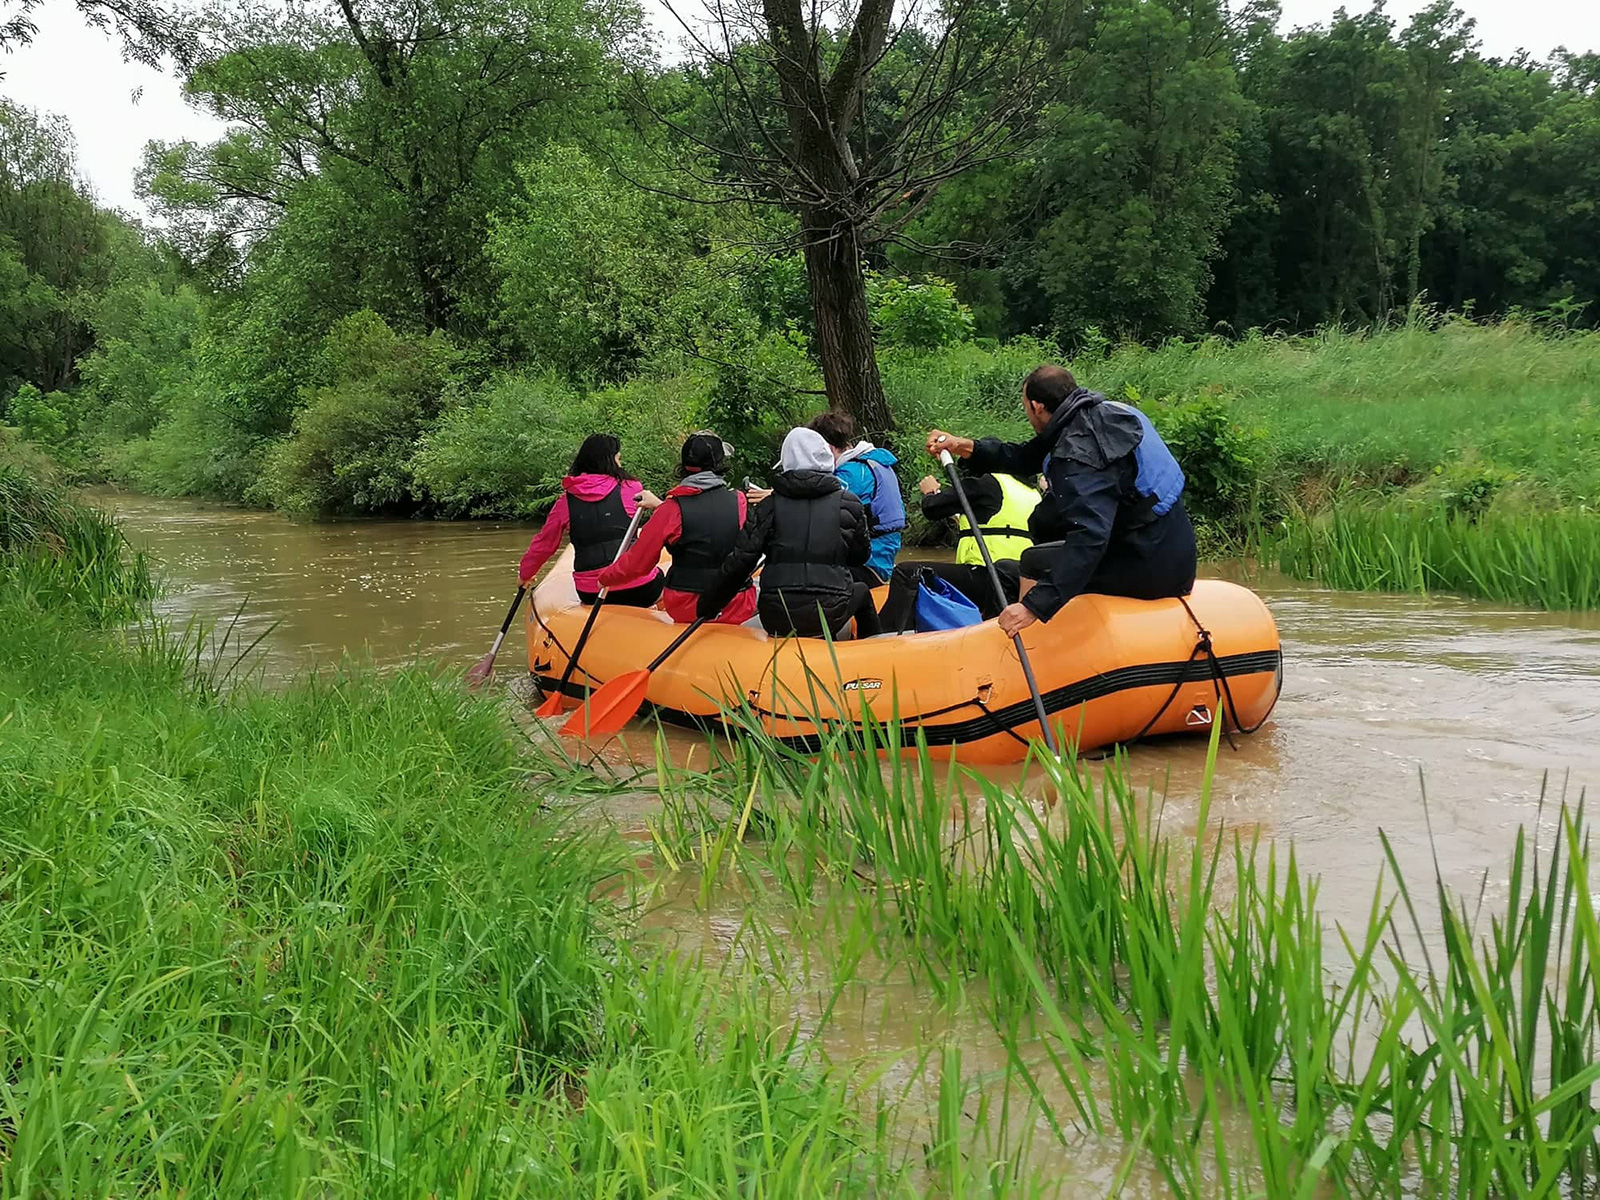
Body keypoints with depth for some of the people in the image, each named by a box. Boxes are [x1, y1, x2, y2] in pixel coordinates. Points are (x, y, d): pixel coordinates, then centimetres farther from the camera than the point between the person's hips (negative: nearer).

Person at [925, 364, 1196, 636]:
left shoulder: (1079, 454, -22)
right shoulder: (1101, 413, 8)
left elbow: (1090, 536, -33)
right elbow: (1028, 458, 17)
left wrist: (1034, 606, -36)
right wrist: (965, 447, 14)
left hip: (1152, 569, -9)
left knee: (1034, 562, -3)